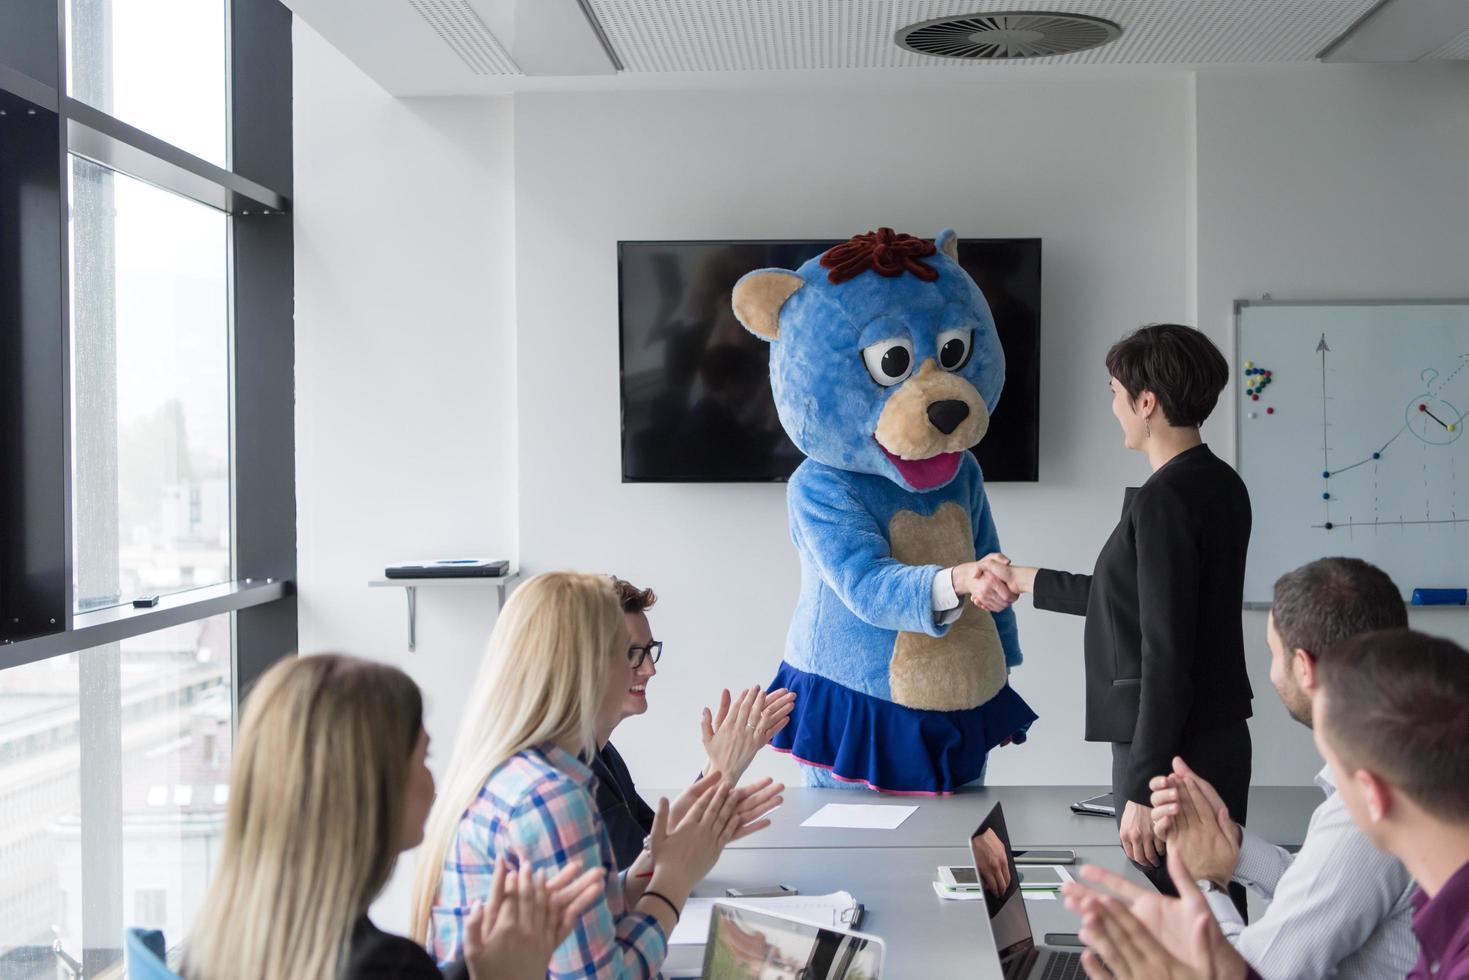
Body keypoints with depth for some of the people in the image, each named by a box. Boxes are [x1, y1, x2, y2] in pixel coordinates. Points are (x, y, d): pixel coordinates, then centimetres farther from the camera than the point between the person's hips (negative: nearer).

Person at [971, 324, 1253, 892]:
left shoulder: (1165, 499, -18)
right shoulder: (1220, 485, 11)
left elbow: (1165, 653, -21)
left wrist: (1142, 789, -19)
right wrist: (1026, 582, 30)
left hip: (1171, 754, -10)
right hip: (1219, 738, 10)